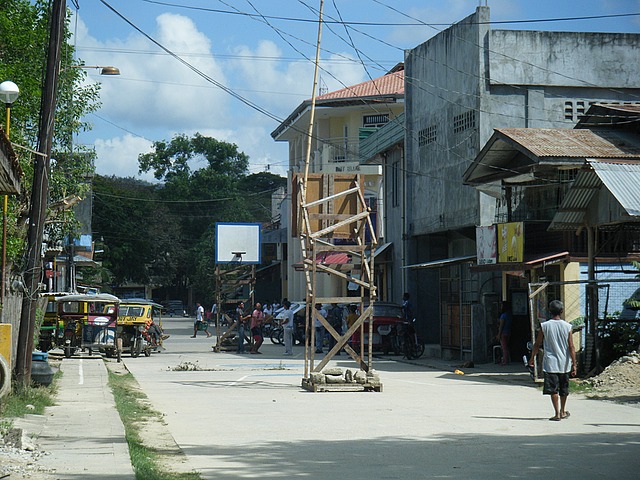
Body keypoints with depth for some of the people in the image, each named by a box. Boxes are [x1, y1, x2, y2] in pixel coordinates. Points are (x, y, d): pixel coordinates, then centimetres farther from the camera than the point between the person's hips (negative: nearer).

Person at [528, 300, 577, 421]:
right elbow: (571, 347, -5)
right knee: (564, 388, 17)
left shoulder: (544, 326, -7)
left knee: (553, 389, -2)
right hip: (564, 363, 3)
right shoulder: (567, 326, -4)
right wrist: (574, 364, -2)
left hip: (550, 363, -3)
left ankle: (557, 413, -9)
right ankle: (563, 411, 31)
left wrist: (532, 358, 15)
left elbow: (537, 344, 0)